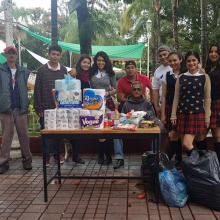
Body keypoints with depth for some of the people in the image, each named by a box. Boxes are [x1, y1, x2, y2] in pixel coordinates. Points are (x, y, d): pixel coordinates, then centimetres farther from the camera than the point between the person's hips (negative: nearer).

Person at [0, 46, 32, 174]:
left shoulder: (24, 71, 10)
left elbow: (25, 89, 11)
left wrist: (25, 105, 1)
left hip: (21, 108, 1)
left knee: (24, 135, 4)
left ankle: (27, 159, 14)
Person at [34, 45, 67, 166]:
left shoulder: (64, 70, 7)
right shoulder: (42, 70, 0)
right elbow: (37, 90, -1)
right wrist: (38, 108, -6)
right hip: (46, 108, -2)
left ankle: (57, 154, 22)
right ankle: (46, 156, 14)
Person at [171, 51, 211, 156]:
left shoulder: (205, 77, 2)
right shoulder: (181, 77, 7)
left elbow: (207, 98, 2)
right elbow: (176, 97, 8)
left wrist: (207, 117, -1)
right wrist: (173, 115, 4)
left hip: (198, 114, -3)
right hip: (183, 114, 3)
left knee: (187, 144, -13)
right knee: (185, 144, 6)